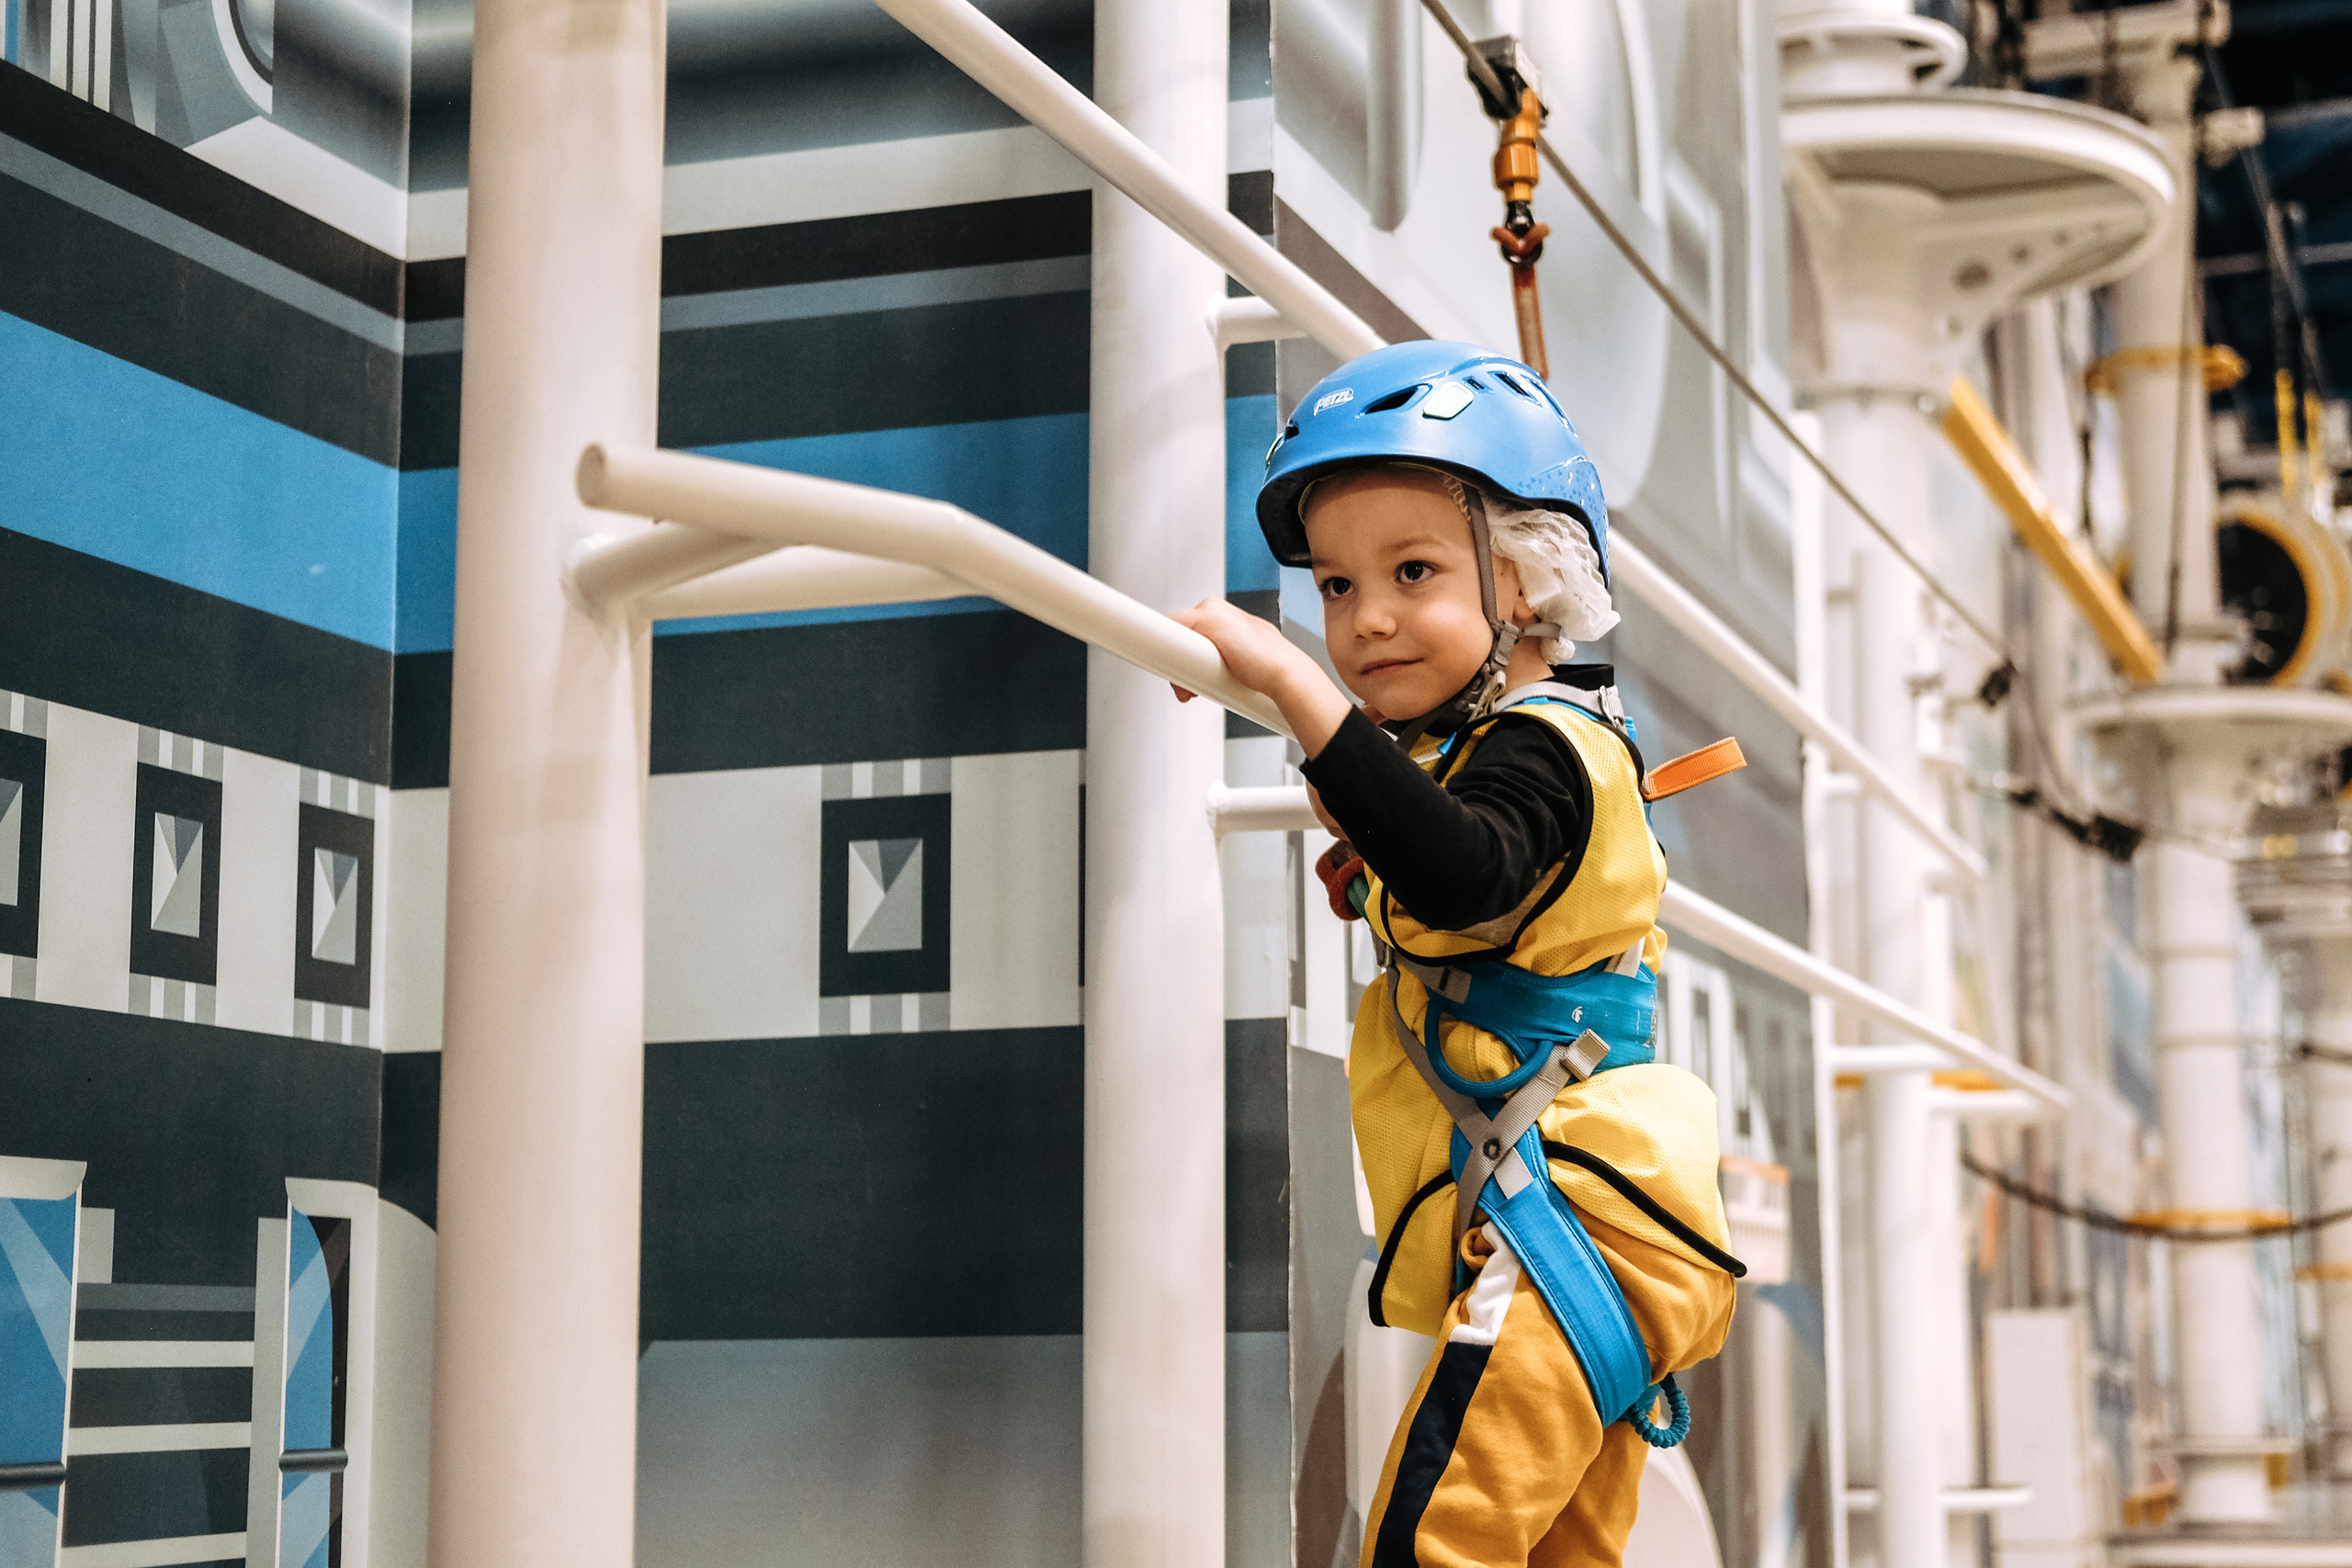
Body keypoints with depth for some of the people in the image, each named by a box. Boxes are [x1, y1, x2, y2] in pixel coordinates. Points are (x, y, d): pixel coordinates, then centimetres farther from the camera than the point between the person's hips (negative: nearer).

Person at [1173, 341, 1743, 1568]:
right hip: (1570, 1247, 11)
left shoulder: (1538, 747, -13)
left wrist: (1294, 685, -40)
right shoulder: (1473, 744, 19)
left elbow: (1461, 878, -37)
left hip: (1569, 1232, -11)